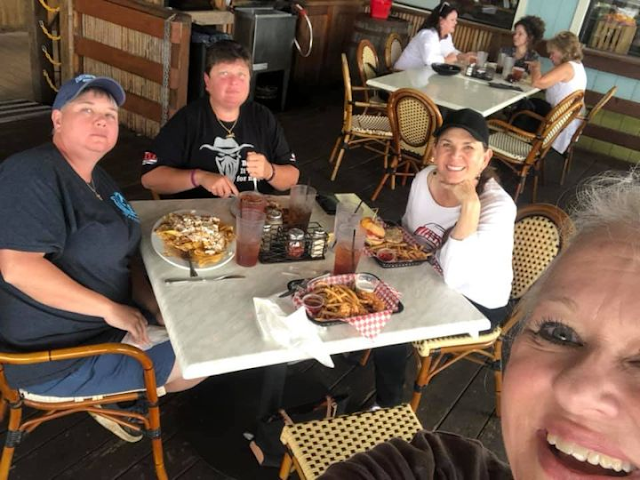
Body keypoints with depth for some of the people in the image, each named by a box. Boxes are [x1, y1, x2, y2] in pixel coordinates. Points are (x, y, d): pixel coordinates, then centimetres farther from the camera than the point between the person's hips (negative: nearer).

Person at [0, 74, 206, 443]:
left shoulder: (98, 180, 8)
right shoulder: (32, 175, -23)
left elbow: (123, 253, 12)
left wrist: (150, 303, -6)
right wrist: (109, 308, -27)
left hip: (107, 322, 10)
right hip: (55, 356, -10)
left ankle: (121, 387, 23)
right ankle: (117, 396, 18)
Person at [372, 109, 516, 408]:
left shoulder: (498, 206, -28)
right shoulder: (424, 179, -10)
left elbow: (453, 276, -39)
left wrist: (470, 204, -41)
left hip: (476, 304, -6)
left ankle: (388, 405, 10)